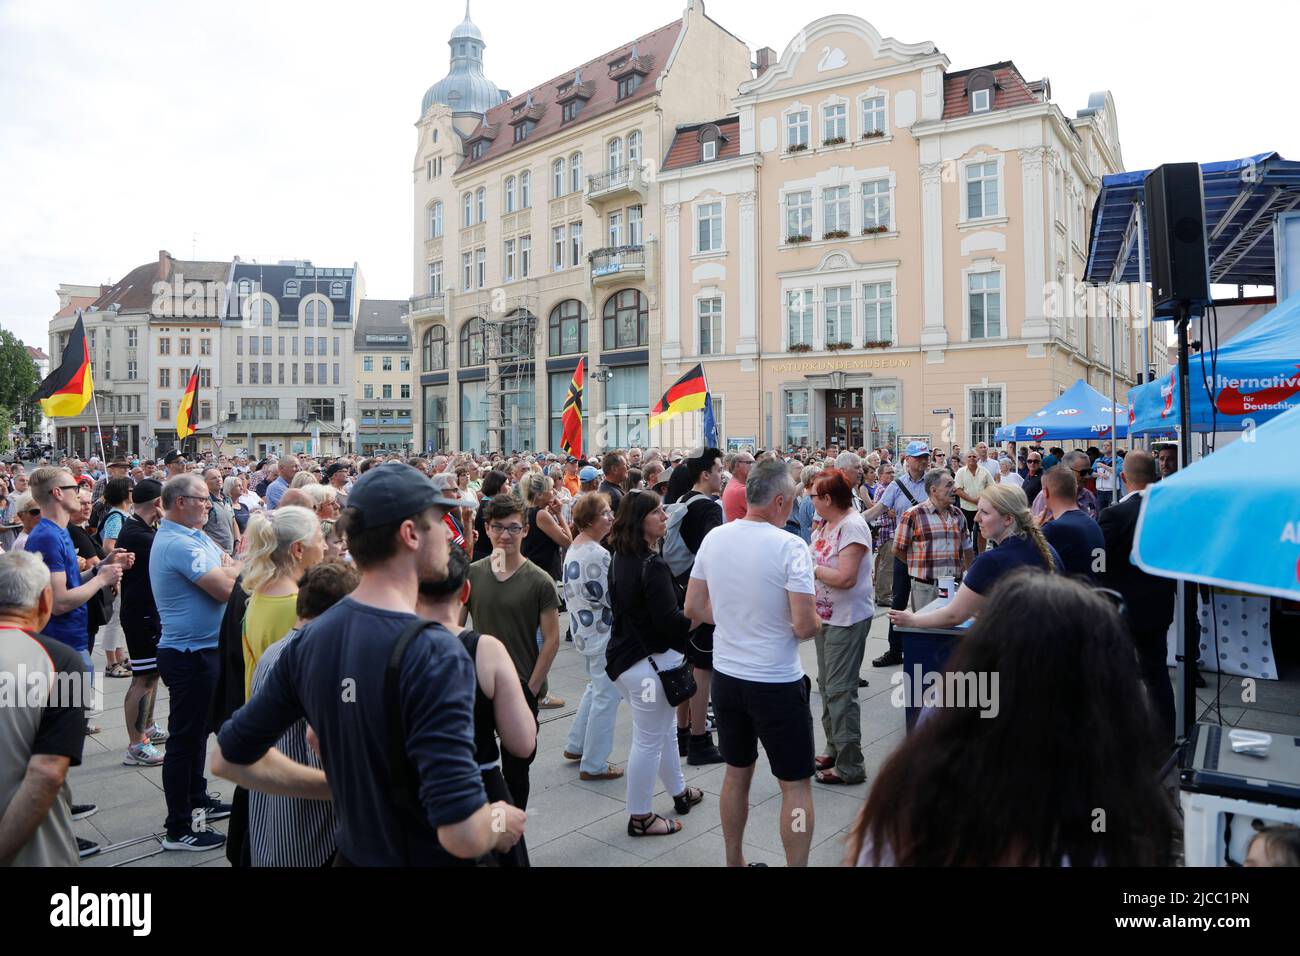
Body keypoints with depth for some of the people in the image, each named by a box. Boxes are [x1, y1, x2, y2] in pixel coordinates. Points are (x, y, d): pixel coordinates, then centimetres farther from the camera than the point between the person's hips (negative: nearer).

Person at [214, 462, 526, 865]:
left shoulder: (311, 639, -6)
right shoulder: (434, 654, -28)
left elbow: (228, 759, 5)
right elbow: (462, 833, -34)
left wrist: (344, 786, 9)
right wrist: (501, 822, -12)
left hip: (353, 852, 6)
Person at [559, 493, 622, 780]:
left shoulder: (573, 548, 6)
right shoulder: (597, 554, -24)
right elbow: (611, 597, -22)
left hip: (583, 631, 10)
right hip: (603, 633, -10)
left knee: (595, 688, 25)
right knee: (606, 697, 2)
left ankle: (576, 745, 34)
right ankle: (593, 765, 10)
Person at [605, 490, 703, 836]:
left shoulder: (620, 559, 5)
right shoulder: (653, 565, -23)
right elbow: (669, 620, -26)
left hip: (624, 654, 10)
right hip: (650, 661, -10)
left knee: (662, 730, 24)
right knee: (649, 739, 4)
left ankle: (679, 792, 41)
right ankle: (640, 817, 16)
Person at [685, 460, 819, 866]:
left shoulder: (714, 538, -1)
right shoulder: (790, 546, -19)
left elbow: (694, 607, 6)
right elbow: (805, 626, -21)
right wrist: (817, 619, 0)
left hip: (726, 676, 6)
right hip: (776, 683, -6)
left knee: (737, 772, 21)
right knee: (796, 784, 9)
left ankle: (734, 862, 35)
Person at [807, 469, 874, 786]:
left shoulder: (853, 527, -19)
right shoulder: (823, 525, 8)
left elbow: (845, 578, -25)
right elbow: (815, 561, 11)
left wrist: (811, 569, -16)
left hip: (848, 619, -10)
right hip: (826, 615, 10)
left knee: (840, 690, -6)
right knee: (827, 686, 18)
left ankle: (850, 765, 4)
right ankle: (834, 750, 32)